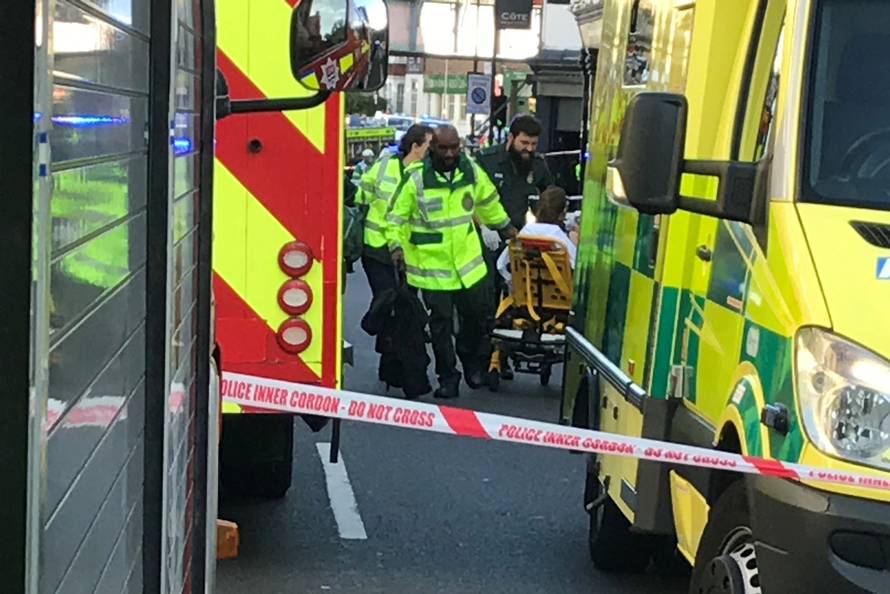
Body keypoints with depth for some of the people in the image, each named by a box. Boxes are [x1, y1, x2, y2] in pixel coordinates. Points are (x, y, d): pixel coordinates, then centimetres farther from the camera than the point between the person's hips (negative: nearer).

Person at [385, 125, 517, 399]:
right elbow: (396, 215, -6)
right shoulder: (416, 177, -13)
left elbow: (488, 201, 19)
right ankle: (447, 378, 15)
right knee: (441, 322, 3)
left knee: (479, 315, 12)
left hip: (468, 260, 4)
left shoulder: (471, 170, 0)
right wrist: (396, 245, -18)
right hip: (431, 264, -4)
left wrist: (504, 225, 28)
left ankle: (473, 364, 36)